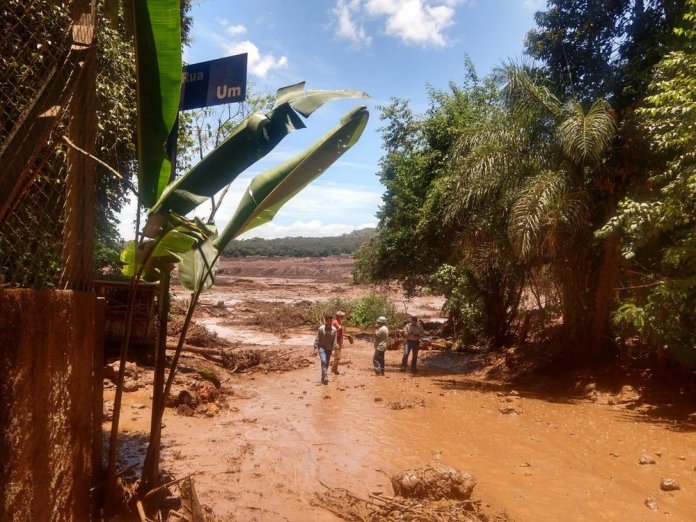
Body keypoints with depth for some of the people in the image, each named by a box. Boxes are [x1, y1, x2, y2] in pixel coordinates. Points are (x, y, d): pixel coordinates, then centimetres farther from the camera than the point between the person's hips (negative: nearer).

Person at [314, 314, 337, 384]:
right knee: (324, 361, -20)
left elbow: (334, 341, 1)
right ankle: (325, 377, -22)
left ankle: (323, 378, 21)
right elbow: (317, 339, -5)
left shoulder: (334, 330, -3)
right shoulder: (321, 329, -10)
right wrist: (316, 348, -7)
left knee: (327, 363, 8)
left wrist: (333, 349, -2)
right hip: (321, 347, -3)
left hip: (329, 349, 3)